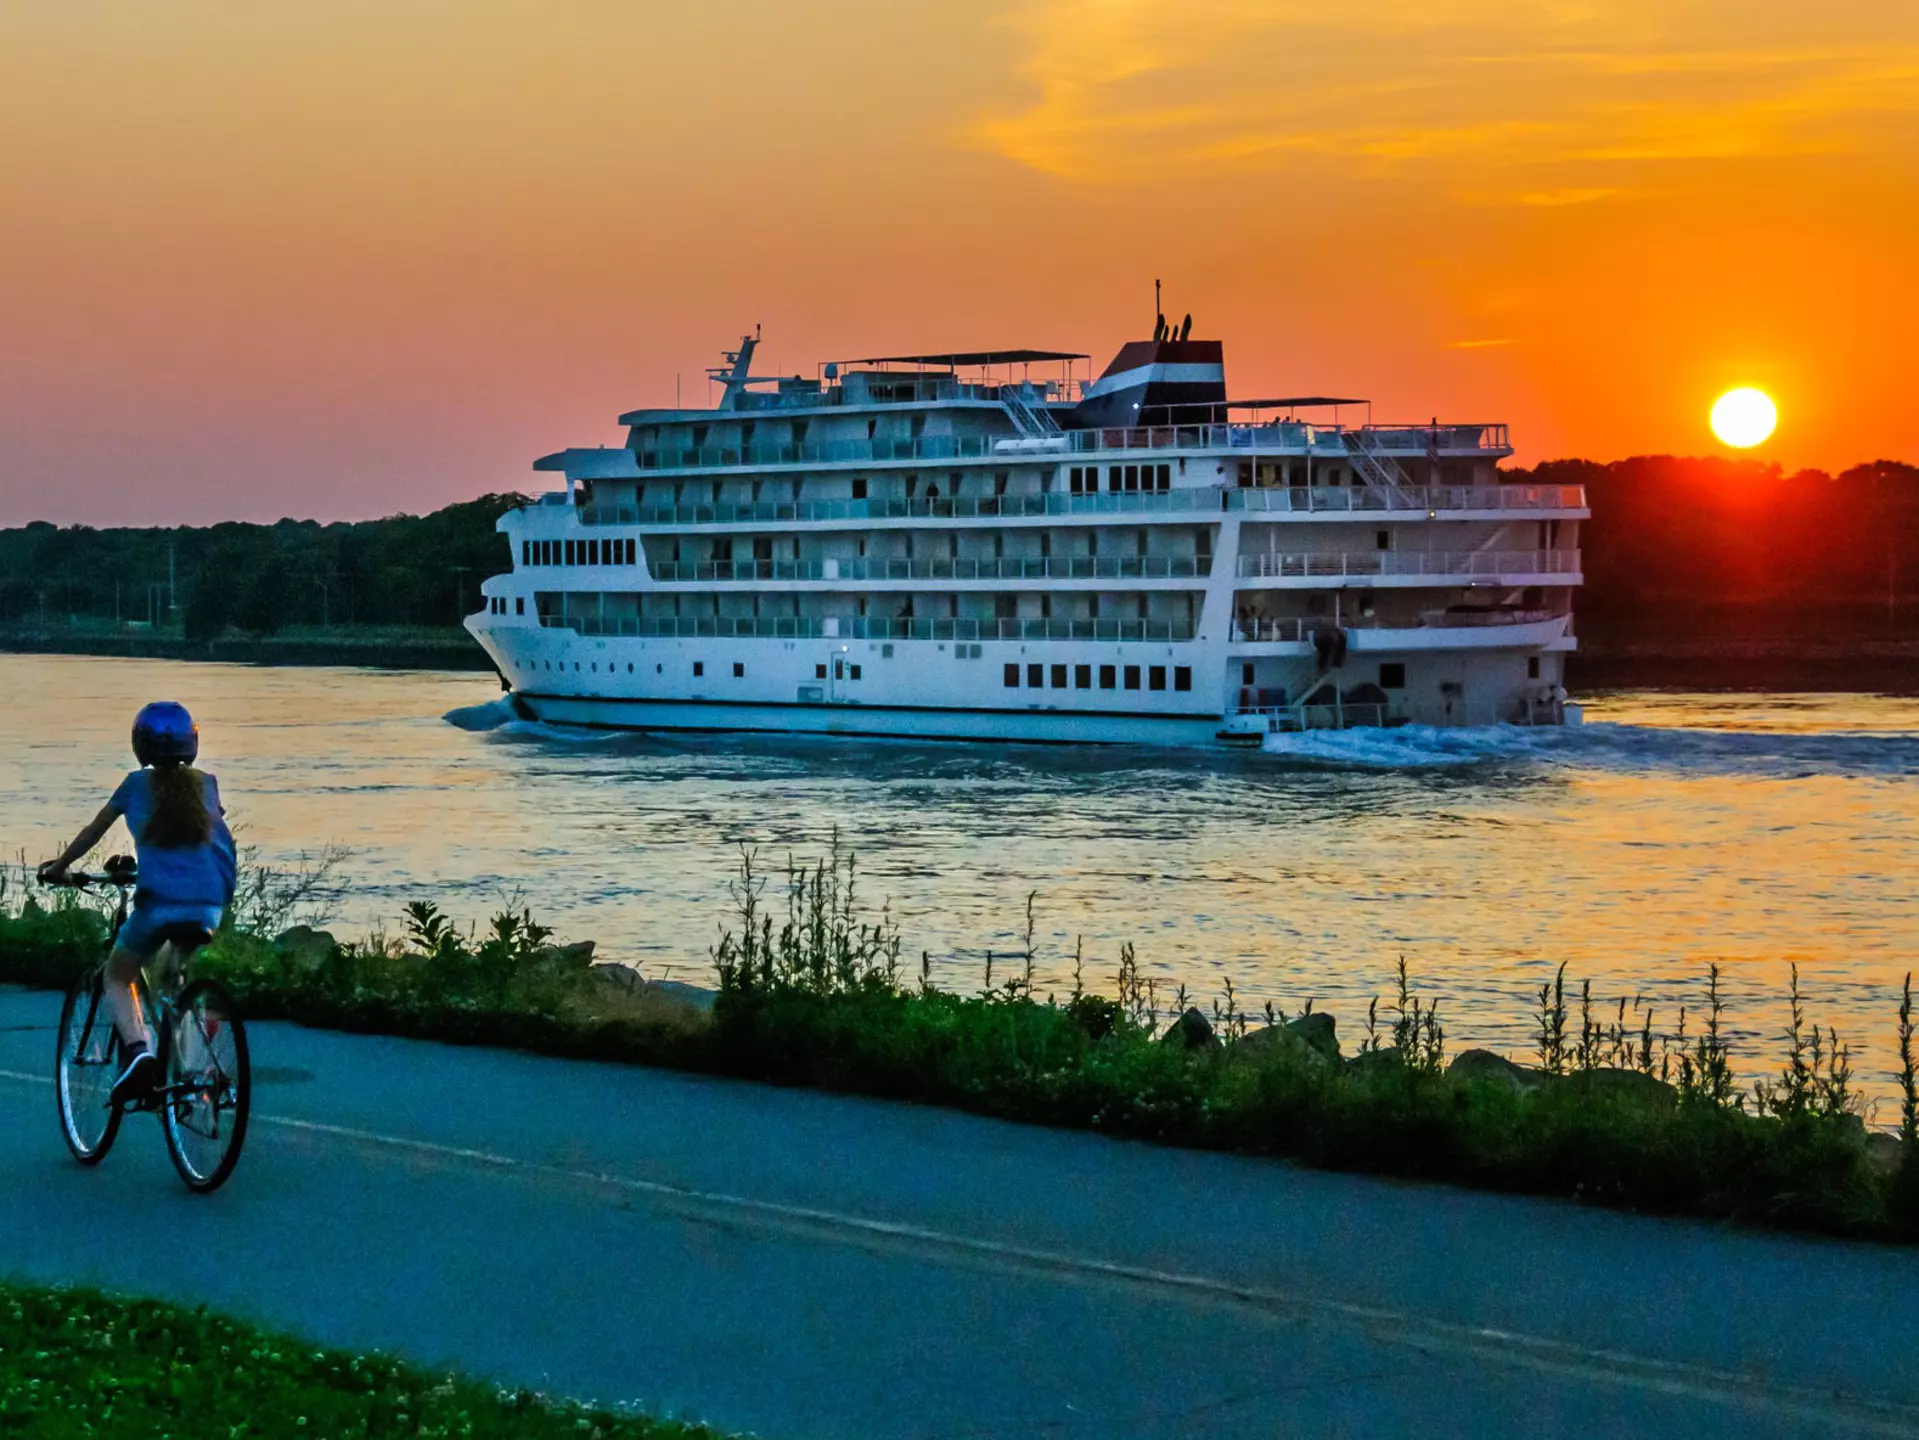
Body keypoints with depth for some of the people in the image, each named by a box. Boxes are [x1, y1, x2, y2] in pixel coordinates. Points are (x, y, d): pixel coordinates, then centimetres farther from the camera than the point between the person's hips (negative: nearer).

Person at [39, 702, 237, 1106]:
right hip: (209, 904, 3)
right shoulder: (206, 784, 14)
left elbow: (93, 831, 18)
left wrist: (58, 867, 34)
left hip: (159, 902, -3)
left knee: (116, 978, 17)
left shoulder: (138, 784, 7)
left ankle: (137, 1049, -10)